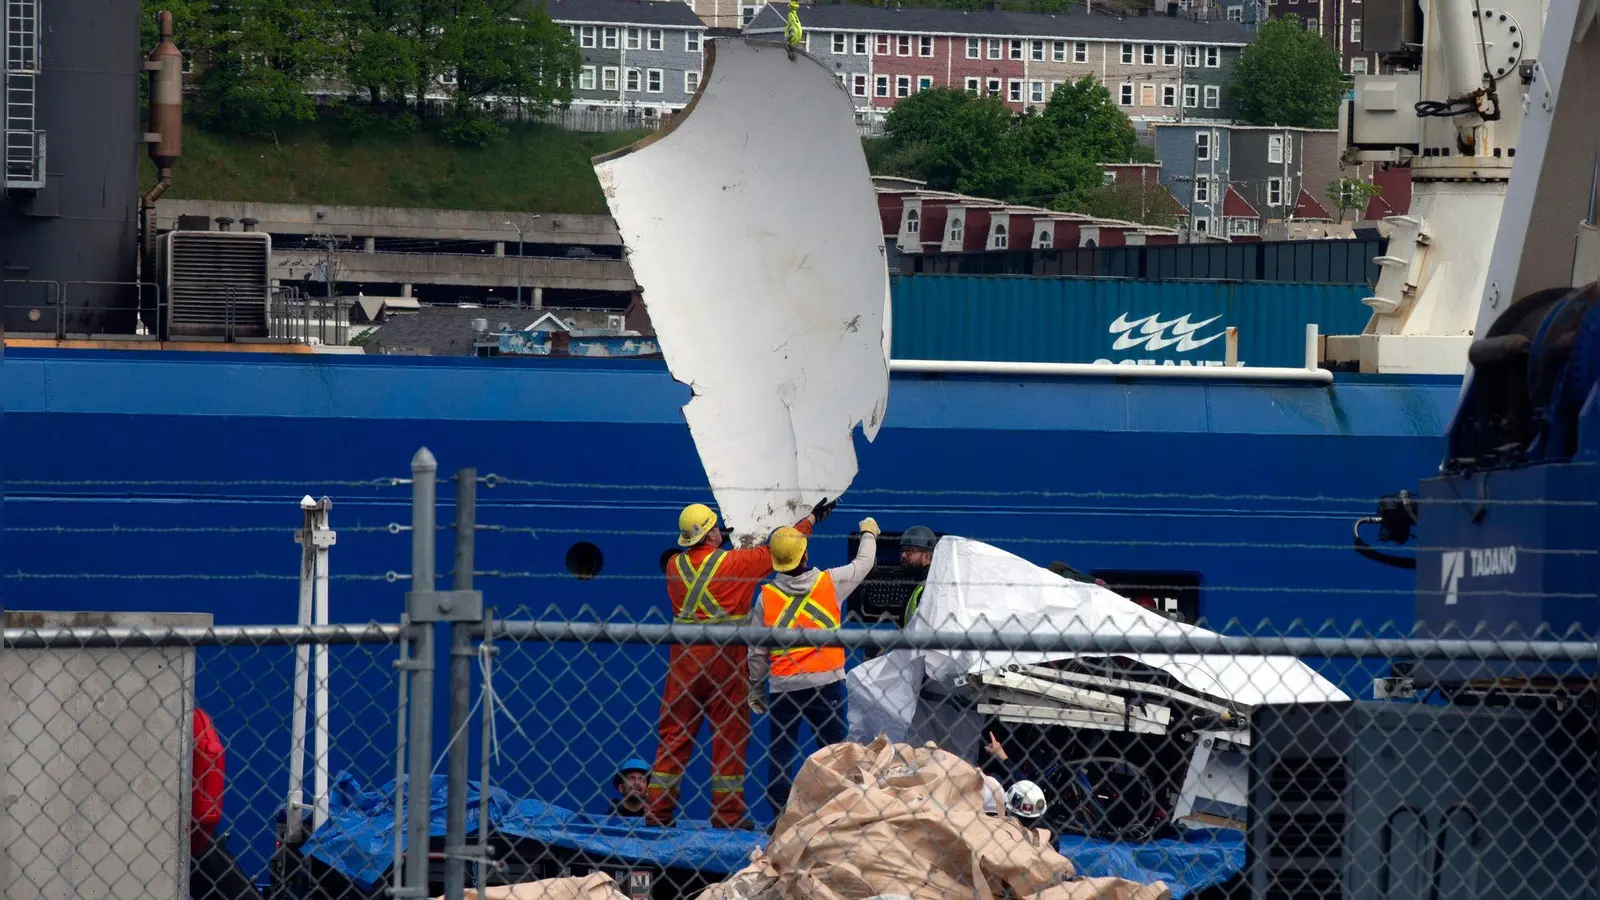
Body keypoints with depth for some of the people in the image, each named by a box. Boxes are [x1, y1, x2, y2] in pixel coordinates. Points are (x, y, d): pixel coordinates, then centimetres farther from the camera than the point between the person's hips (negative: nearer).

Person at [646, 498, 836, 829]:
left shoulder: (675, 565, 2)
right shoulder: (734, 562, -8)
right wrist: (811, 519, 15)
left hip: (683, 658, 4)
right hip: (724, 658, -4)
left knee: (673, 732, 8)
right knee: (730, 733, 3)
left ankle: (657, 808, 6)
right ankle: (728, 812, 4)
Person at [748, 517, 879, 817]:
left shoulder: (767, 595, -1)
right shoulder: (830, 582, -2)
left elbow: (757, 650, 3)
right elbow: (863, 563, 16)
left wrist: (756, 688, 14)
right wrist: (869, 533, 36)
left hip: (782, 685, 1)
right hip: (825, 680, -1)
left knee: (780, 749, 5)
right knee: (835, 747, 3)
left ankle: (780, 813, 1)